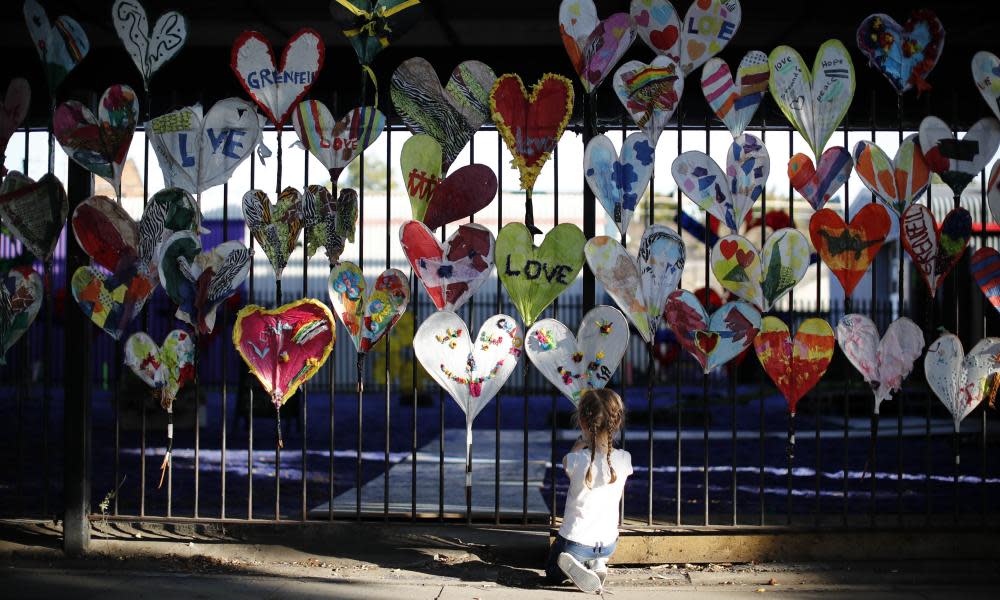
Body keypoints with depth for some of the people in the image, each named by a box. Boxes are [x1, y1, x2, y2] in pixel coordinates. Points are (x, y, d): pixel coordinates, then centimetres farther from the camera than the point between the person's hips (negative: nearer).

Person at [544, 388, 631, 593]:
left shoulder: (576, 460, -20)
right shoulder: (624, 459, -11)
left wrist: (578, 447, 23)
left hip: (575, 542, -3)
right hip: (608, 544, 3)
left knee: (552, 574, 24)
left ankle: (573, 568, -8)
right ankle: (597, 564, 7)